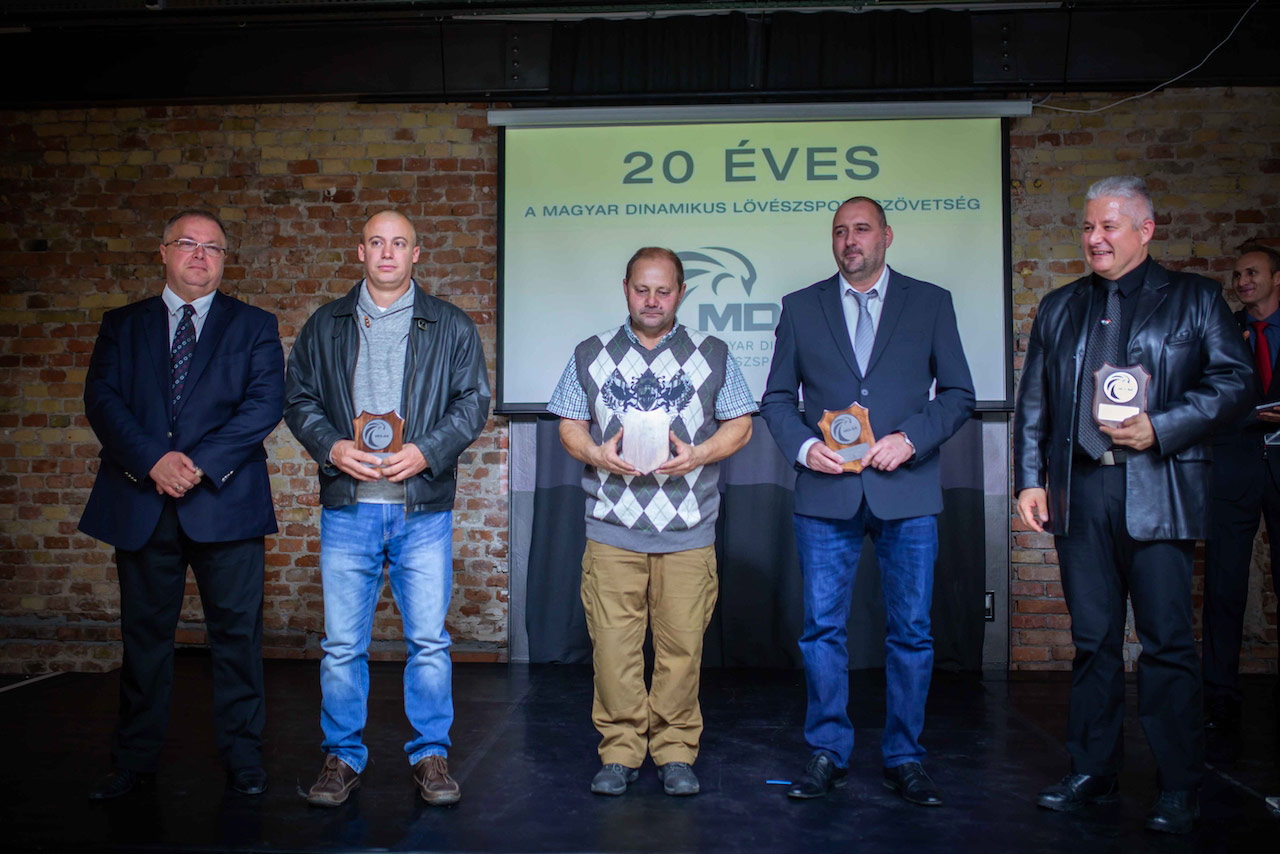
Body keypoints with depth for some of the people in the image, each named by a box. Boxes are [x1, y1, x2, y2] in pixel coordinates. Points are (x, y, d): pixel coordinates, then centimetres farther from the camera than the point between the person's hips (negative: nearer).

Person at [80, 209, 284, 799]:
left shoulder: (254, 326, 9)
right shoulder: (122, 325, 15)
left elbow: (264, 403, -4)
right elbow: (102, 399, 2)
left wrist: (200, 463, -15)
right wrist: (154, 460, -15)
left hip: (225, 502, -1)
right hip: (141, 503, 2)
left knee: (236, 633, 2)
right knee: (143, 635, 9)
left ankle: (242, 757, 14)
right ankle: (135, 761, 21)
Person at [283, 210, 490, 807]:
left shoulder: (451, 326, 8)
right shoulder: (325, 326, 13)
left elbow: (473, 401, 4)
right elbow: (298, 398, 11)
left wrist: (427, 451, -11)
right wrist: (331, 447, -8)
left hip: (423, 509, -1)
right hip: (348, 509, 1)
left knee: (429, 640, 3)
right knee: (342, 643, 5)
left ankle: (431, 754, 17)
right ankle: (343, 757, 20)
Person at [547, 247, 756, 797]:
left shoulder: (712, 355, 10)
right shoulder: (591, 355, 13)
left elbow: (739, 424, 8)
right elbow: (569, 425, 12)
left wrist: (697, 454, -10)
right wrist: (596, 453, -10)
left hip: (688, 530, 0)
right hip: (612, 528, 1)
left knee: (682, 643, 2)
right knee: (613, 643, 0)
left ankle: (676, 751, 17)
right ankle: (620, 750, 14)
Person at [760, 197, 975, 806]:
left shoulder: (930, 303, 9)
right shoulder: (801, 307, 11)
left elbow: (959, 394, 7)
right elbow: (777, 398, 12)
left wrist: (911, 439, -9)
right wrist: (803, 446, -6)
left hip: (906, 489, 0)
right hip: (826, 491, 1)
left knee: (911, 632, 5)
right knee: (822, 628, 3)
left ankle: (904, 758, 19)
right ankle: (827, 754, 17)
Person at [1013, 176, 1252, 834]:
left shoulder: (1193, 299, 8)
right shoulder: (1058, 309, 17)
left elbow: (1235, 380, 0)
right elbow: (1032, 405, 16)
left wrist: (1160, 428, -12)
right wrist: (1029, 480, 6)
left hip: (1158, 490, -3)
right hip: (1078, 491, 3)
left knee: (1167, 643, -2)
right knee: (1093, 640, 9)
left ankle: (1179, 791, 10)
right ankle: (1092, 773, 19)